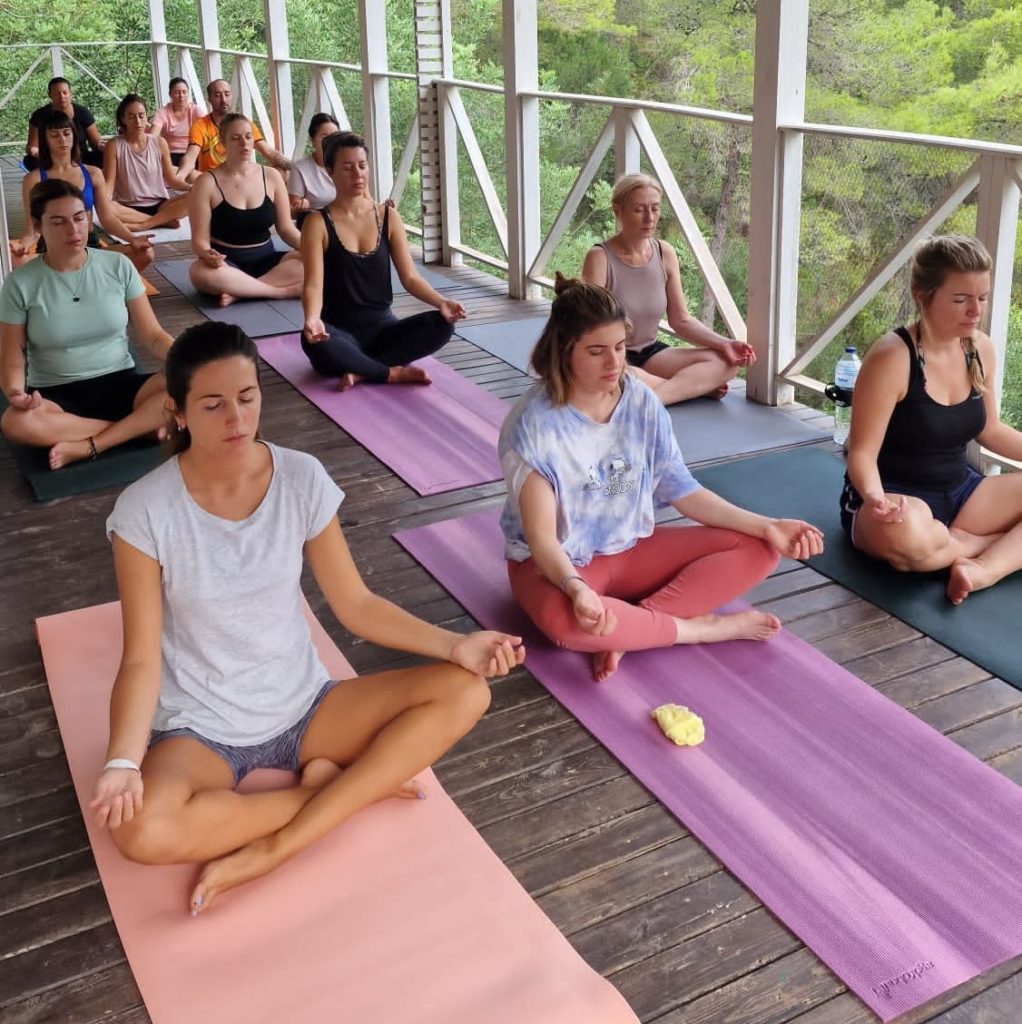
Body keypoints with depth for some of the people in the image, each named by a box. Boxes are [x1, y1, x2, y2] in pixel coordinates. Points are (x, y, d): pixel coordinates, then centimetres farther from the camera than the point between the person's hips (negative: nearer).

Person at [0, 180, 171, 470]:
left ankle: (88, 446, -24)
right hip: (55, 395, -1)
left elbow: (152, 334, 1)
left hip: (119, 383, 1)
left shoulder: (118, 266, -1)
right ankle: (143, 425, -23)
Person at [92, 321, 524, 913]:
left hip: (303, 705, 3)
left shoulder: (302, 478, -7)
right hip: (200, 727, -3)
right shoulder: (146, 511, -14)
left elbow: (356, 604, -1)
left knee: (465, 692, -17)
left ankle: (276, 849, -21)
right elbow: (141, 660, -13)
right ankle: (336, 789, -10)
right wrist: (123, 762, -31)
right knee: (143, 831, -36)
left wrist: (453, 644, -14)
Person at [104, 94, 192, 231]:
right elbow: (109, 183, -5)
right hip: (129, 209, -2)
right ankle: (164, 221, -26)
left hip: (160, 206, 2)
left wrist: (191, 187, -14)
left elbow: (172, 179, 7)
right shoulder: (114, 145, -1)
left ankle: (140, 225, -27)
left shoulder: (159, 143, 5)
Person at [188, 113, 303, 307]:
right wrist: (207, 254, -33)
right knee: (201, 273, -38)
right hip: (227, 263, -3)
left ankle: (240, 291, -25)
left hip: (266, 260, 3)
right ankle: (281, 290, -28)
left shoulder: (271, 177, 4)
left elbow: (286, 228, 6)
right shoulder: (207, 183, -6)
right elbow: (200, 240, -8)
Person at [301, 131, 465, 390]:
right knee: (313, 341, -39)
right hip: (340, 332, -3)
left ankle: (361, 371, -22)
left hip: (383, 327, 4)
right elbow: (313, 284, -15)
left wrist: (441, 302, -18)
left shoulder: (388, 216, 5)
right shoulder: (318, 223, -5)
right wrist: (312, 318, -38)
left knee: (442, 324, -23)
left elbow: (409, 277, 2)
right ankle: (393, 373, -20)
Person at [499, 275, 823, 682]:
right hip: (559, 563, -5)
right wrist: (577, 588, -45)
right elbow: (541, 536, -24)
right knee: (564, 620, -42)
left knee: (757, 549, -8)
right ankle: (704, 627, -18)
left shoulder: (642, 402, -6)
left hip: (632, 549, 6)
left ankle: (628, 629, -22)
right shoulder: (533, 425, -21)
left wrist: (767, 526, -11)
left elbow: (682, 491, -1)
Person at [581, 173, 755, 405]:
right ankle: (696, 386, -14)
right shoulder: (599, 258, -16)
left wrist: (724, 344, -11)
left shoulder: (665, 254, 0)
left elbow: (682, 320, 4)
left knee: (725, 362, -13)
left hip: (650, 353, 5)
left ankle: (647, 399, -24)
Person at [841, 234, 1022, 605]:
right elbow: (862, 452, -20)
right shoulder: (891, 357, -21)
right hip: (896, 499, -7)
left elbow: (989, 430, 15)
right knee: (905, 536, -43)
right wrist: (875, 497, -41)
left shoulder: (981, 349, 0)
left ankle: (984, 569, -25)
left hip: (958, 493, 7)